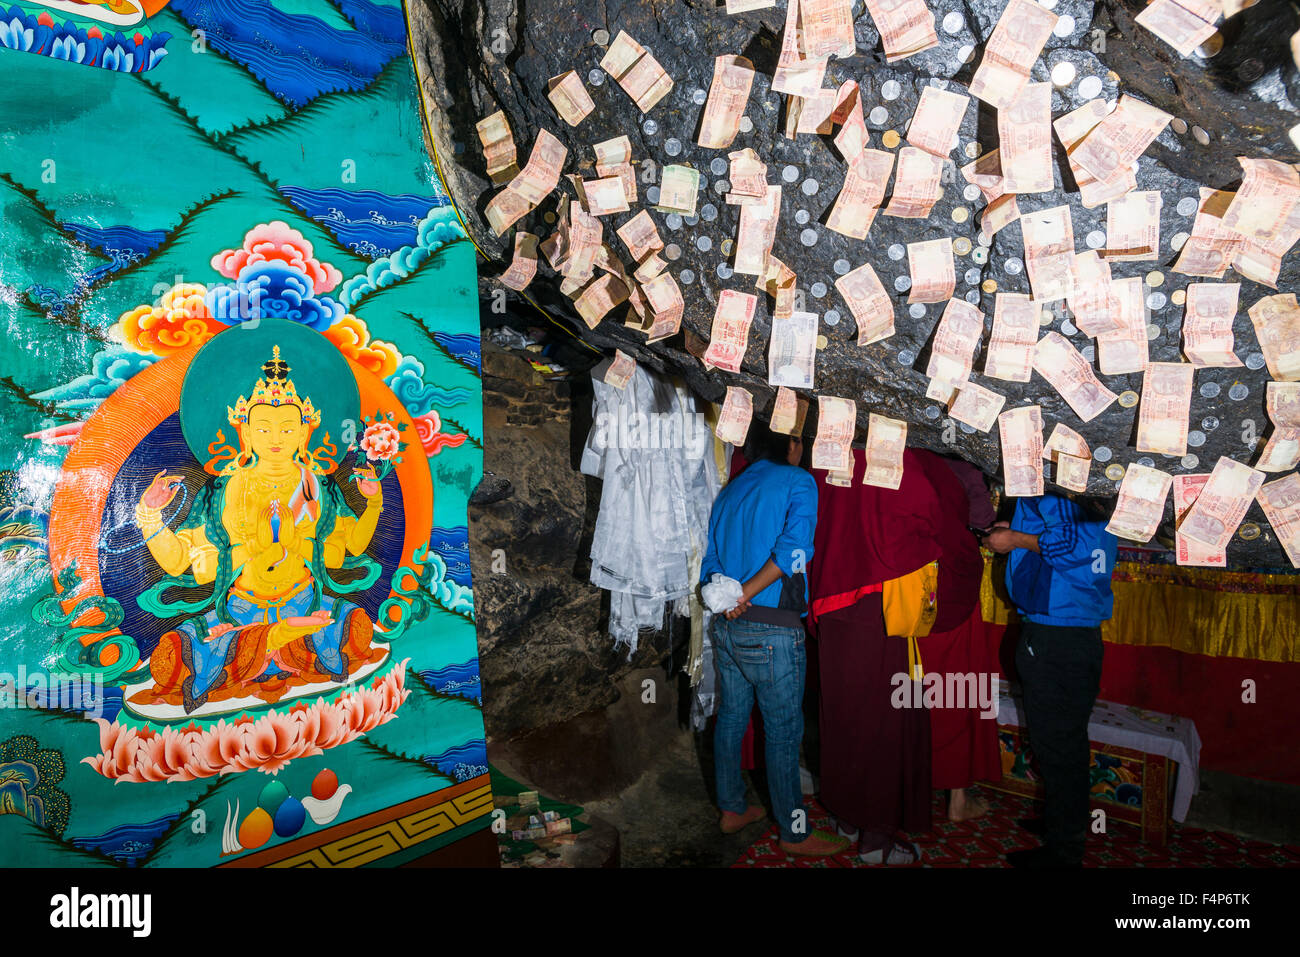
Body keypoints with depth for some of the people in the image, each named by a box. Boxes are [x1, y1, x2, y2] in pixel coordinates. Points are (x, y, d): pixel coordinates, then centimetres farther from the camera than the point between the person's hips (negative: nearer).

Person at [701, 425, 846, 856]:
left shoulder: (729, 491, 16)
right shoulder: (798, 482, -4)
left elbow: (710, 558, 11)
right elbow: (795, 546, -19)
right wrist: (747, 592, -17)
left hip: (727, 624, 7)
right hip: (772, 630, -7)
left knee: (731, 717, 17)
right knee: (783, 730, 3)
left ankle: (732, 808, 31)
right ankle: (794, 832, 14)